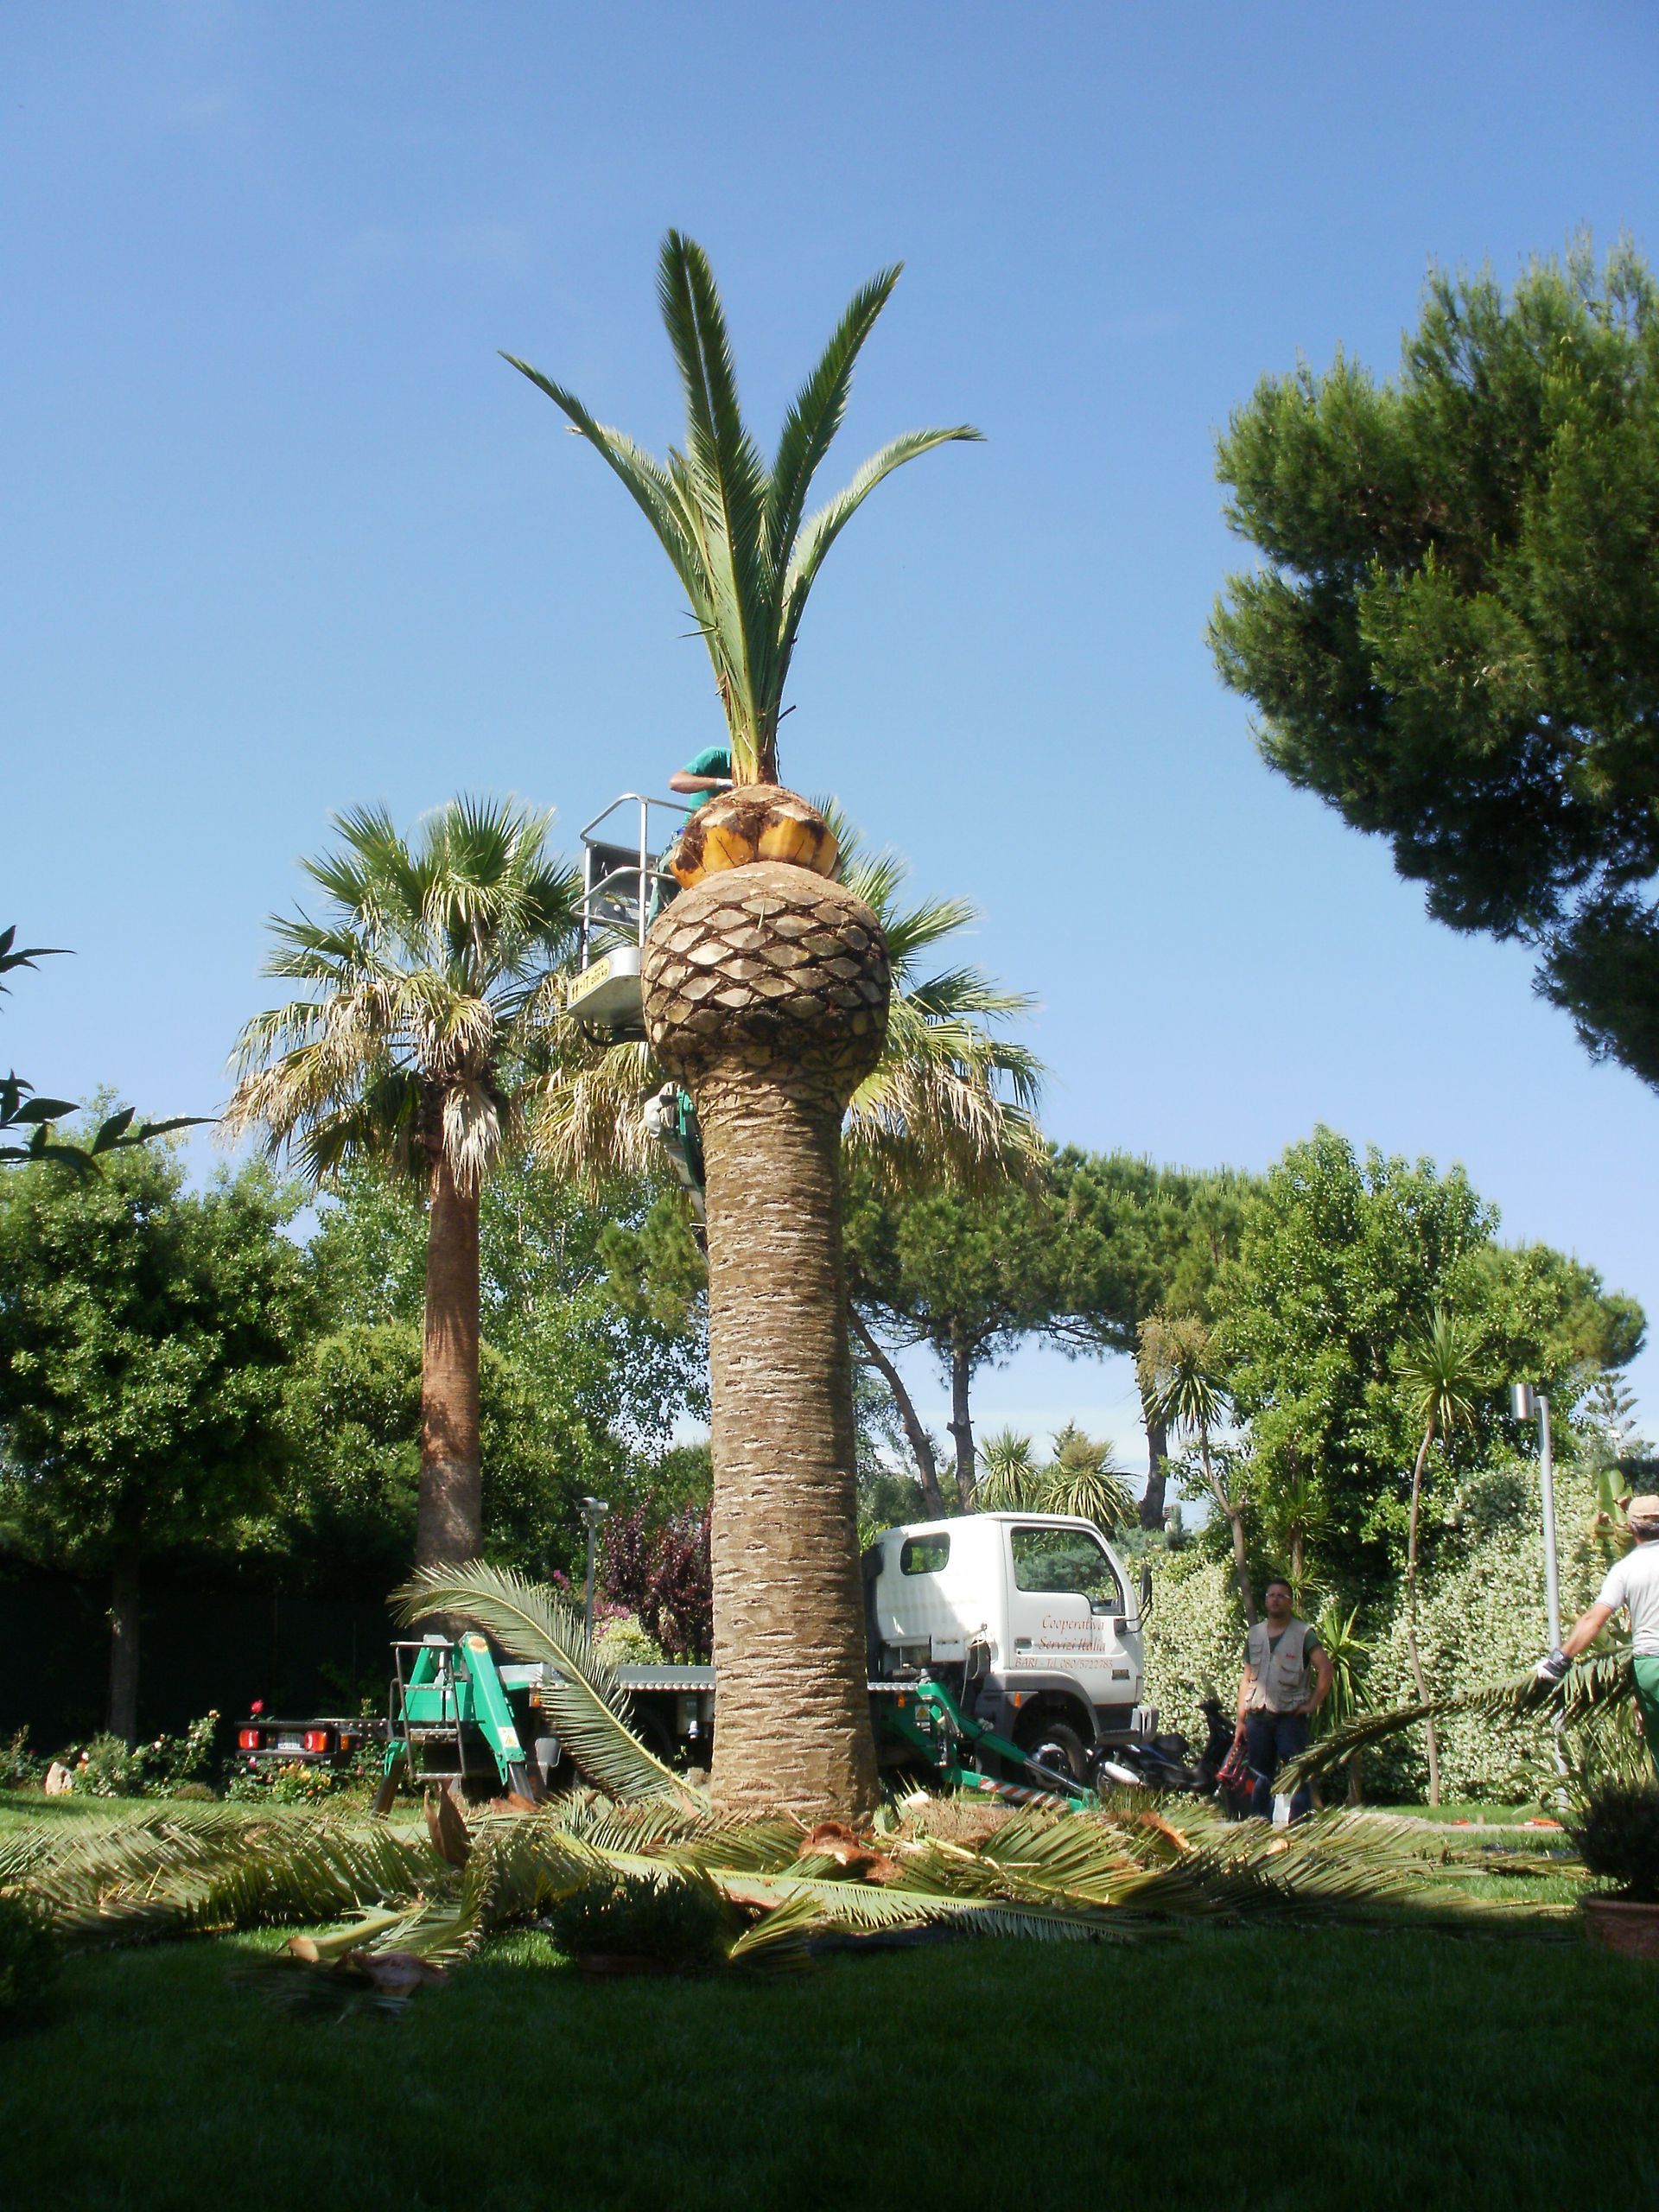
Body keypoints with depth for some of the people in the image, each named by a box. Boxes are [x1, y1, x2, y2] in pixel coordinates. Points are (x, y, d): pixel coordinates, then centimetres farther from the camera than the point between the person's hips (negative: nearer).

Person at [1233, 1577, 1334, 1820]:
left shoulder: (1303, 1634, 0)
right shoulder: (1255, 1634, 13)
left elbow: (1326, 1670, -7)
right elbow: (1247, 1679, 15)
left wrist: (1313, 1704, -10)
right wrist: (1241, 1720, 10)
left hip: (1290, 1717, -4)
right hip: (1258, 1716, 4)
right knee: (1260, 1781, 8)